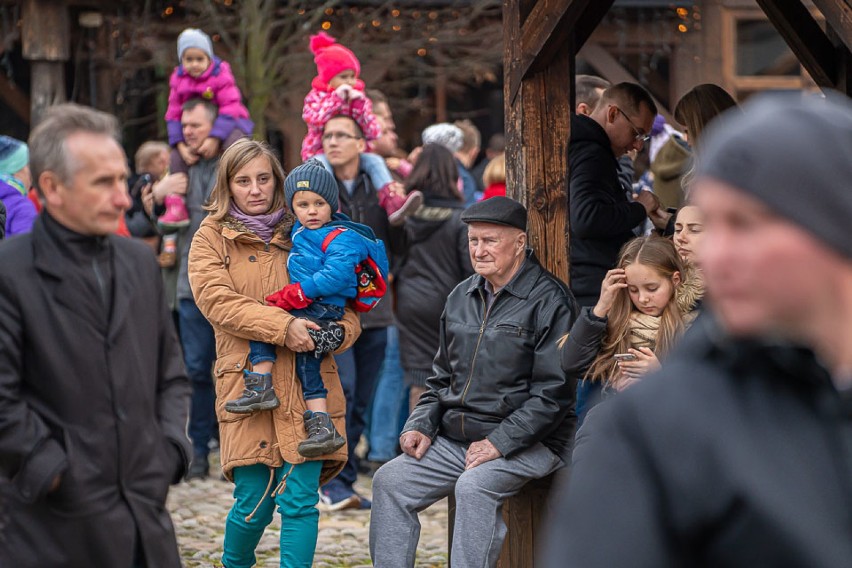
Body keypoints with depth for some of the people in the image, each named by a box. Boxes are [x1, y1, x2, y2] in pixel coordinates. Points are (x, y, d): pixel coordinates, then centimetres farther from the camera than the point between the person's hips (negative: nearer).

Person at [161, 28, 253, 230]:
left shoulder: (221, 75, -15)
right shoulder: (178, 80, -3)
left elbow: (230, 109, -20)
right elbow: (174, 115, -3)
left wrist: (214, 139, -30)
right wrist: (181, 146, -18)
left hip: (227, 125, -5)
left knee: (233, 143, -37)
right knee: (176, 157, -13)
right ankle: (176, 207, -12)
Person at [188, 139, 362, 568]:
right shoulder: (211, 239, 7)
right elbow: (217, 302, -9)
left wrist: (340, 330, -9)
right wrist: (283, 326, -20)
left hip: (306, 385, 2)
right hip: (248, 384, -2)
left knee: (300, 500, -7)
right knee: (254, 503, -2)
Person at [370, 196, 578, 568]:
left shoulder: (549, 301, -9)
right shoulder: (462, 297, 14)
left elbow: (553, 392, -14)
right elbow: (442, 376, 23)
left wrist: (499, 443, -19)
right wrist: (421, 425, 6)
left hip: (526, 444, -7)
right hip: (455, 440, 7)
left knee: (474, 487, -33)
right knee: (390, 481, -9)